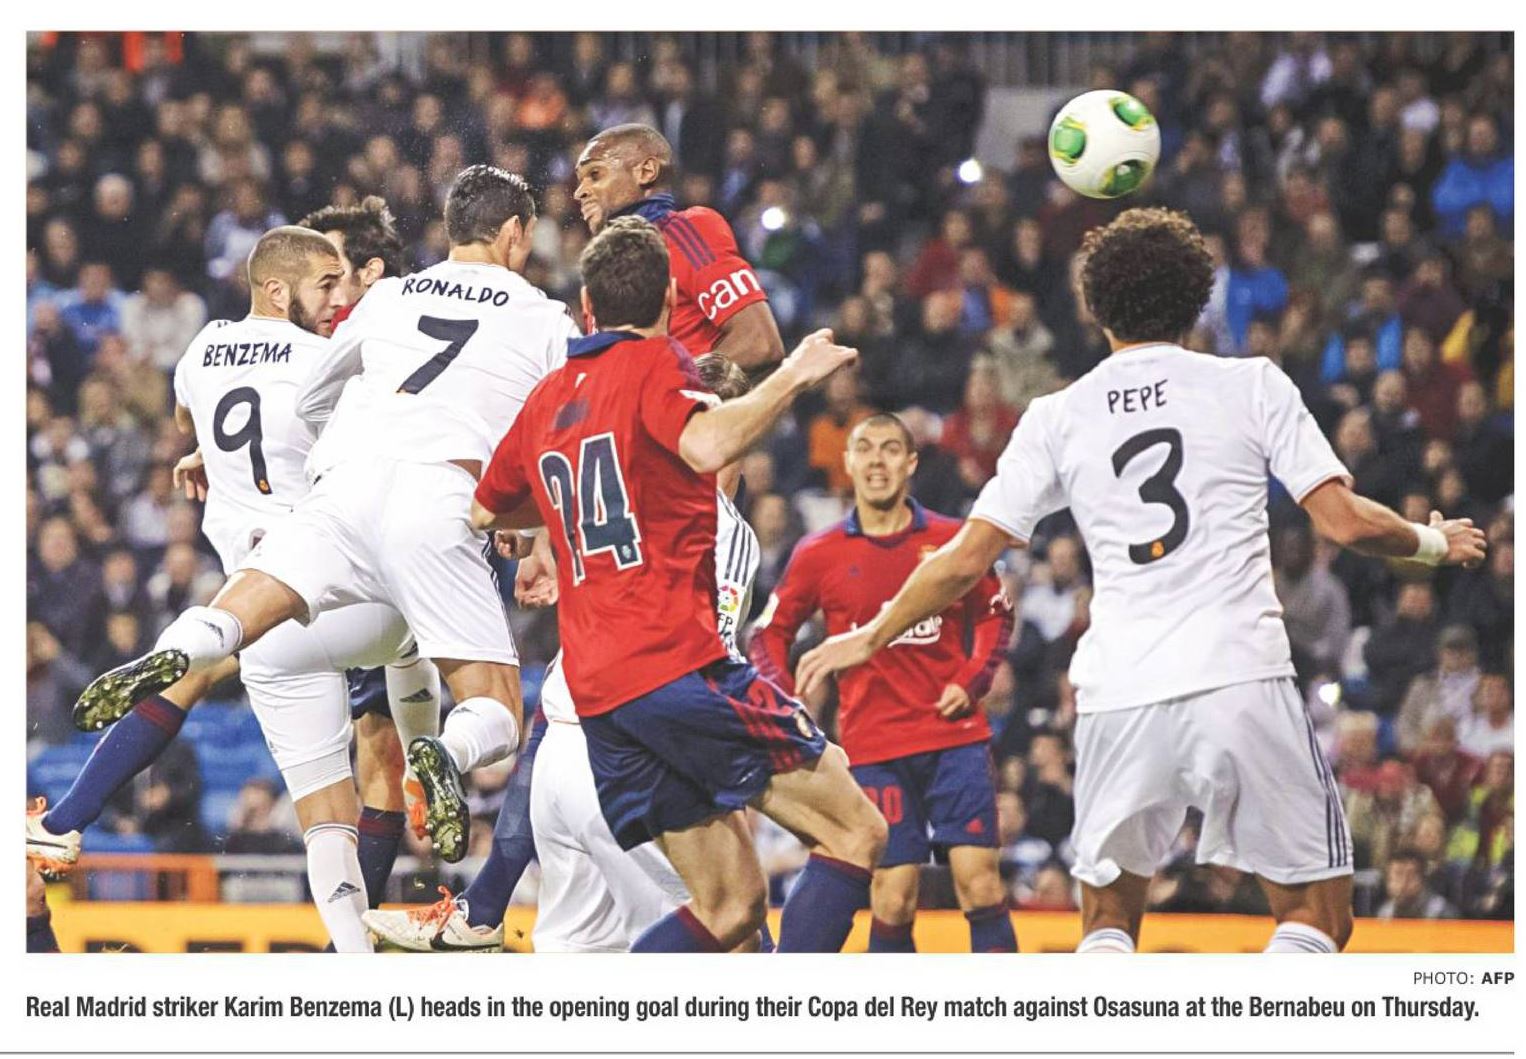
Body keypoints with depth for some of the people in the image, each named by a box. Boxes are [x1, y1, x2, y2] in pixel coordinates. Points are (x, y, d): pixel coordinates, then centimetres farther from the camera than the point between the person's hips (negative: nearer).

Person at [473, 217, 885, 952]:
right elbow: (709, 446, -23)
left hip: (597, 691, 8)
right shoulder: (653, 365, -2)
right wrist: (795, 375, -14)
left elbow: (486, 510, 34)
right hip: (676, 664, -8)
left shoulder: (547, 399, 19)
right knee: (855, 833, -3)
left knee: (730, 906, 10)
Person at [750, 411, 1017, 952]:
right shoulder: (818, 555, 3)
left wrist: (972, 682, 0)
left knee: (980, 884, -7)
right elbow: (770, 634, 12)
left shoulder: (951, 539, 3)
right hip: (874, 748, 0)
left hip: (956, 738, 0)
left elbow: (996, 616, 15)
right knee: (892, 901, -4)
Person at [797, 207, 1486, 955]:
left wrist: (870, 639, 24)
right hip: (1242, 679, -2)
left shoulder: (1057, 418, 10)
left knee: (1109, 920, 18)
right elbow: (1346, 523, 0)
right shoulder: (1252, 386, 5)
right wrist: (1433, 543, 20)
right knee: (1316, 914, 8)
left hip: (1117, 697, 2)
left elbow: (964, 563, 9)